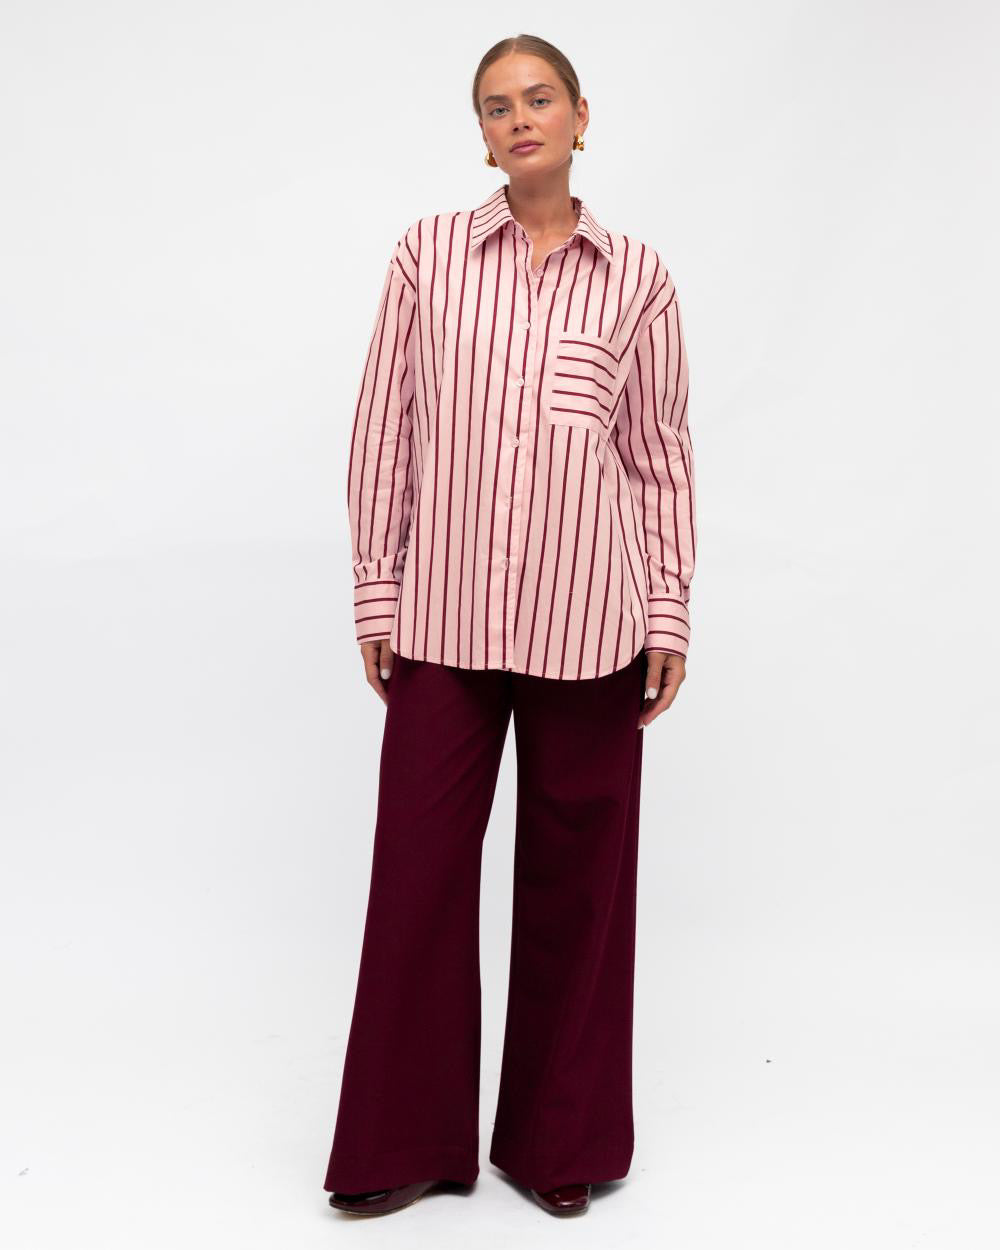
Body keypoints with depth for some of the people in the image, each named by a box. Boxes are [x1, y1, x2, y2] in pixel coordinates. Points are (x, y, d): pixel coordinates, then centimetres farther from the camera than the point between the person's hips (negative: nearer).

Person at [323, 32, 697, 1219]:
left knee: (577, 869, 8)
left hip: (585, 615, 0)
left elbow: (662, 450, 6)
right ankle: (408, 1141, 21)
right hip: (447, 610, 0)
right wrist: (375, 590, 2)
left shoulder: (637, 276, 5)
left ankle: (560, 1138, 25)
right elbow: (384, 426, 5)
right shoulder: (428, 253, 4)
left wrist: (669, 614, 2)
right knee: (419, 864, 4)